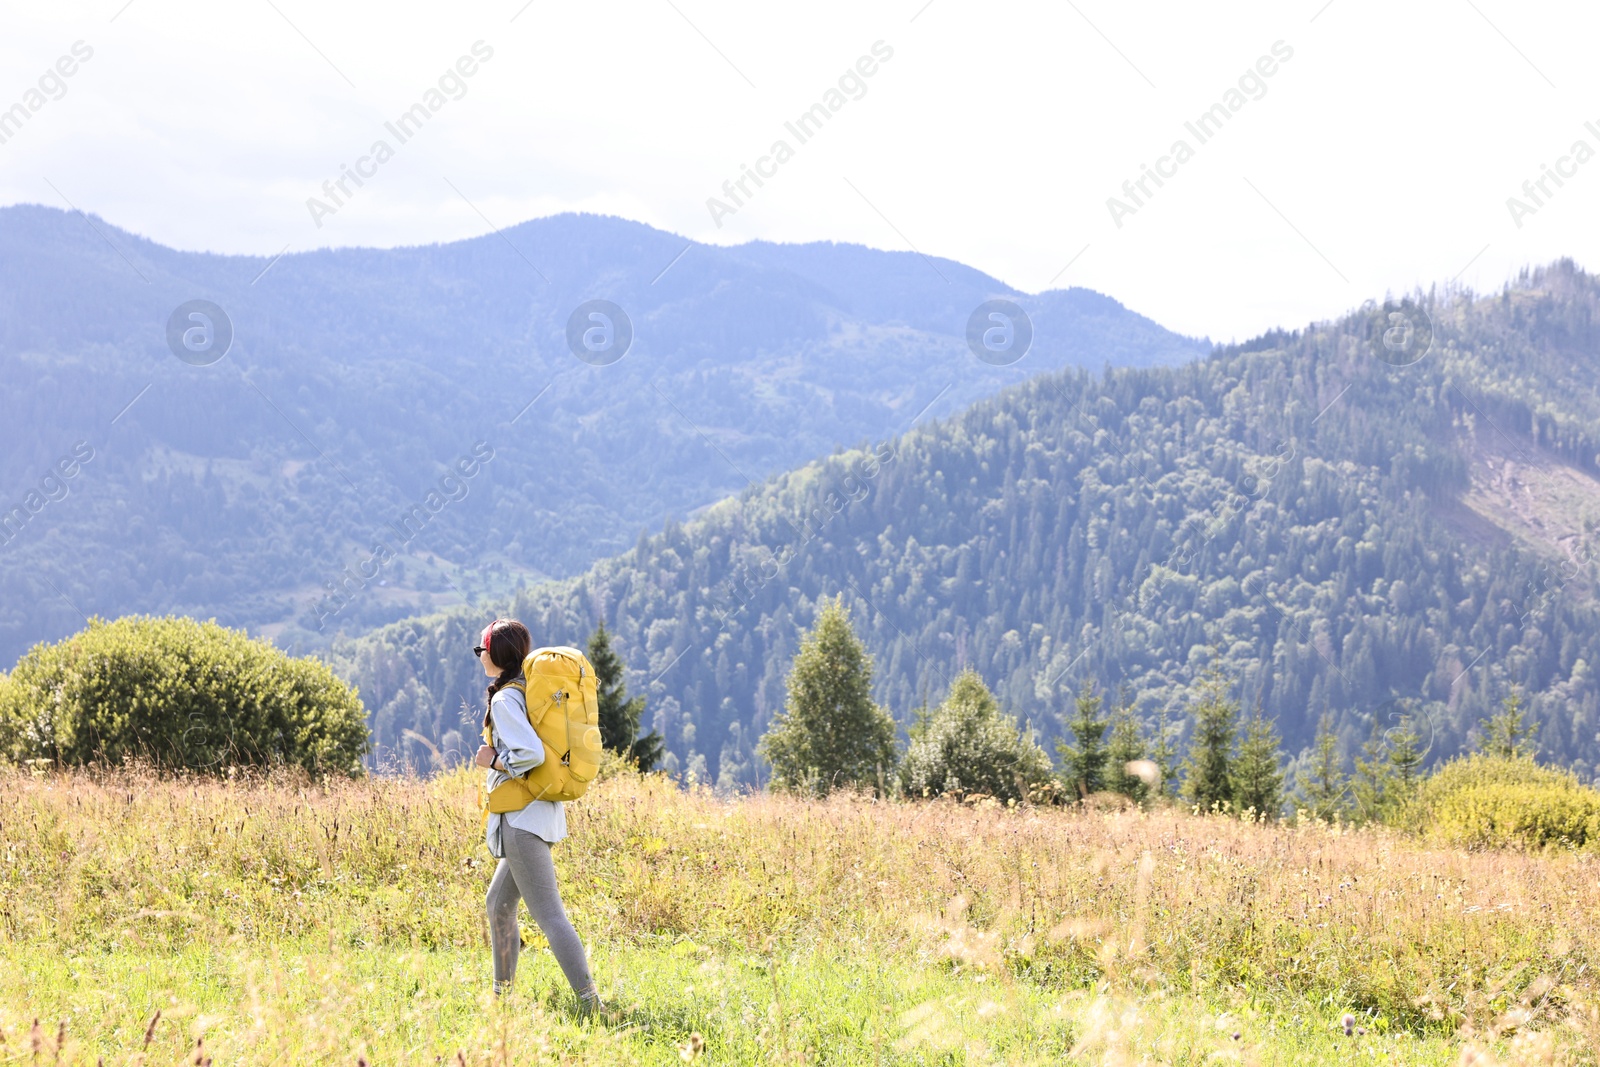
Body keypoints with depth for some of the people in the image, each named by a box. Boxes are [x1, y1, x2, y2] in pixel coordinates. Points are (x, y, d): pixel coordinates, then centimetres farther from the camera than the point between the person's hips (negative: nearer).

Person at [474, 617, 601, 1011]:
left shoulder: (504, 700, -14)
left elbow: (531, 753, -26)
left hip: (523, 819, -10)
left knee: (549, 915, -11)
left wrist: (493, 761, -11)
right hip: (542, 813, 10)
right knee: (498, 903, 20)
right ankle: (502, 991, 27)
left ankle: (589, 999, -17)